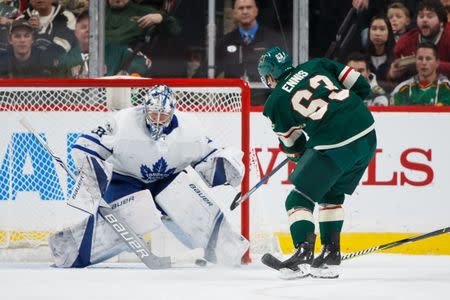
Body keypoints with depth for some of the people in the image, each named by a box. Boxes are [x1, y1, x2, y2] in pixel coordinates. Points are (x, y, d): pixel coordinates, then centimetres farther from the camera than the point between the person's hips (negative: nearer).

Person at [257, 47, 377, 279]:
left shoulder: (276, 101, 6)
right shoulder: (316, 65, 16)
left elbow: (293, 148, 14)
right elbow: (361, 86, 15)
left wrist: (301, 153, 36)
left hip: (334, 145, -6)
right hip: (368, 137, 6)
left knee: (299, 198, 7)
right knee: (331, 195, 24)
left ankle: (303, 254, -10)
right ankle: (331, 256, 21)